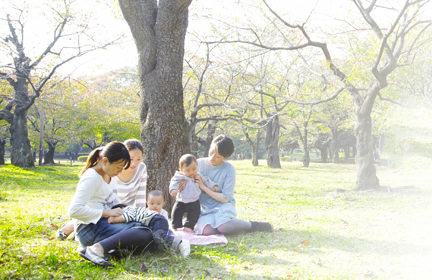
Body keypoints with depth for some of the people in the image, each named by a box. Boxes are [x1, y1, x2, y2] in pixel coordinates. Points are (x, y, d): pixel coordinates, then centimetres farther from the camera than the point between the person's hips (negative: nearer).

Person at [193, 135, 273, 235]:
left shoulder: (229, 170, -9)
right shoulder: (199, 163, -2)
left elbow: (225, 199, -11)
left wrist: (204, 187, -16)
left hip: (222, 206, -2)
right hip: (205, 209, 2)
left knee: (224, 226, -36)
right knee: (206, 230, -32)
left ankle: (252, 225, -8)